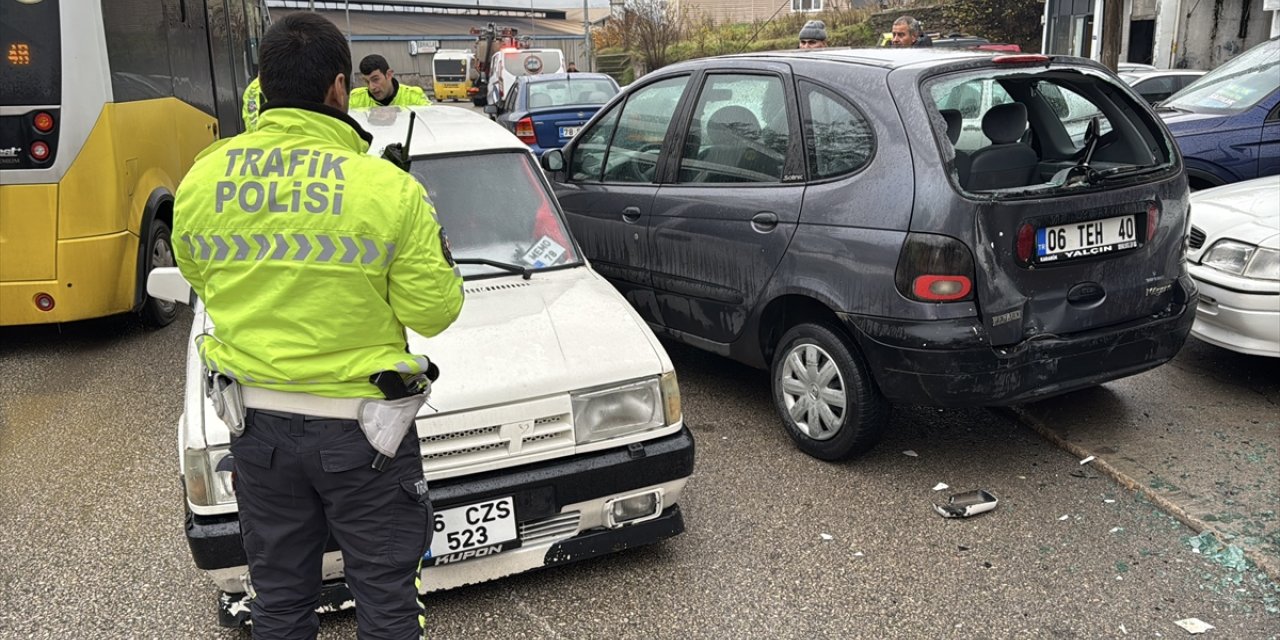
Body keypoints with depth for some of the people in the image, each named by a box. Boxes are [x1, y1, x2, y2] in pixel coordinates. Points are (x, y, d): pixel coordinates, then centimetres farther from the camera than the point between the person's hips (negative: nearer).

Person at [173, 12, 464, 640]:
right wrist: (435, 257, 6)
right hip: (358, 427, -4)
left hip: (255, 422, 5)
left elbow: (200, 280, 11)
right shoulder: (390, 189, -18)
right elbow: (432, 311, -11)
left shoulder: (200, 180, -4)